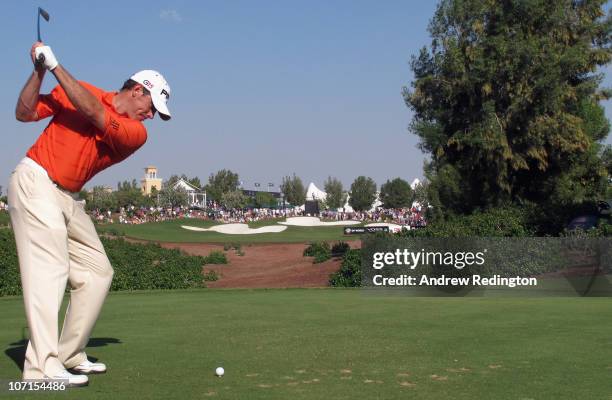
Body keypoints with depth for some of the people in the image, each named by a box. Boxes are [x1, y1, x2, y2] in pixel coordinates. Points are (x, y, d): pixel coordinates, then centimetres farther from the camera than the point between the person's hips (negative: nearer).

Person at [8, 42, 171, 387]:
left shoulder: (137, 133, 1)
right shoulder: (77, 90, 0)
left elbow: (97, 115, -16)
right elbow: (24, 113, 1)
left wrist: (55, 65, -17)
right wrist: (39, 70, -12)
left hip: (69, 198, 6)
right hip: (36, 181, -6)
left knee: (98, 272, 4)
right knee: (50, 269, -17)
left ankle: (70, 355, 13)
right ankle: (43, 366, -22)